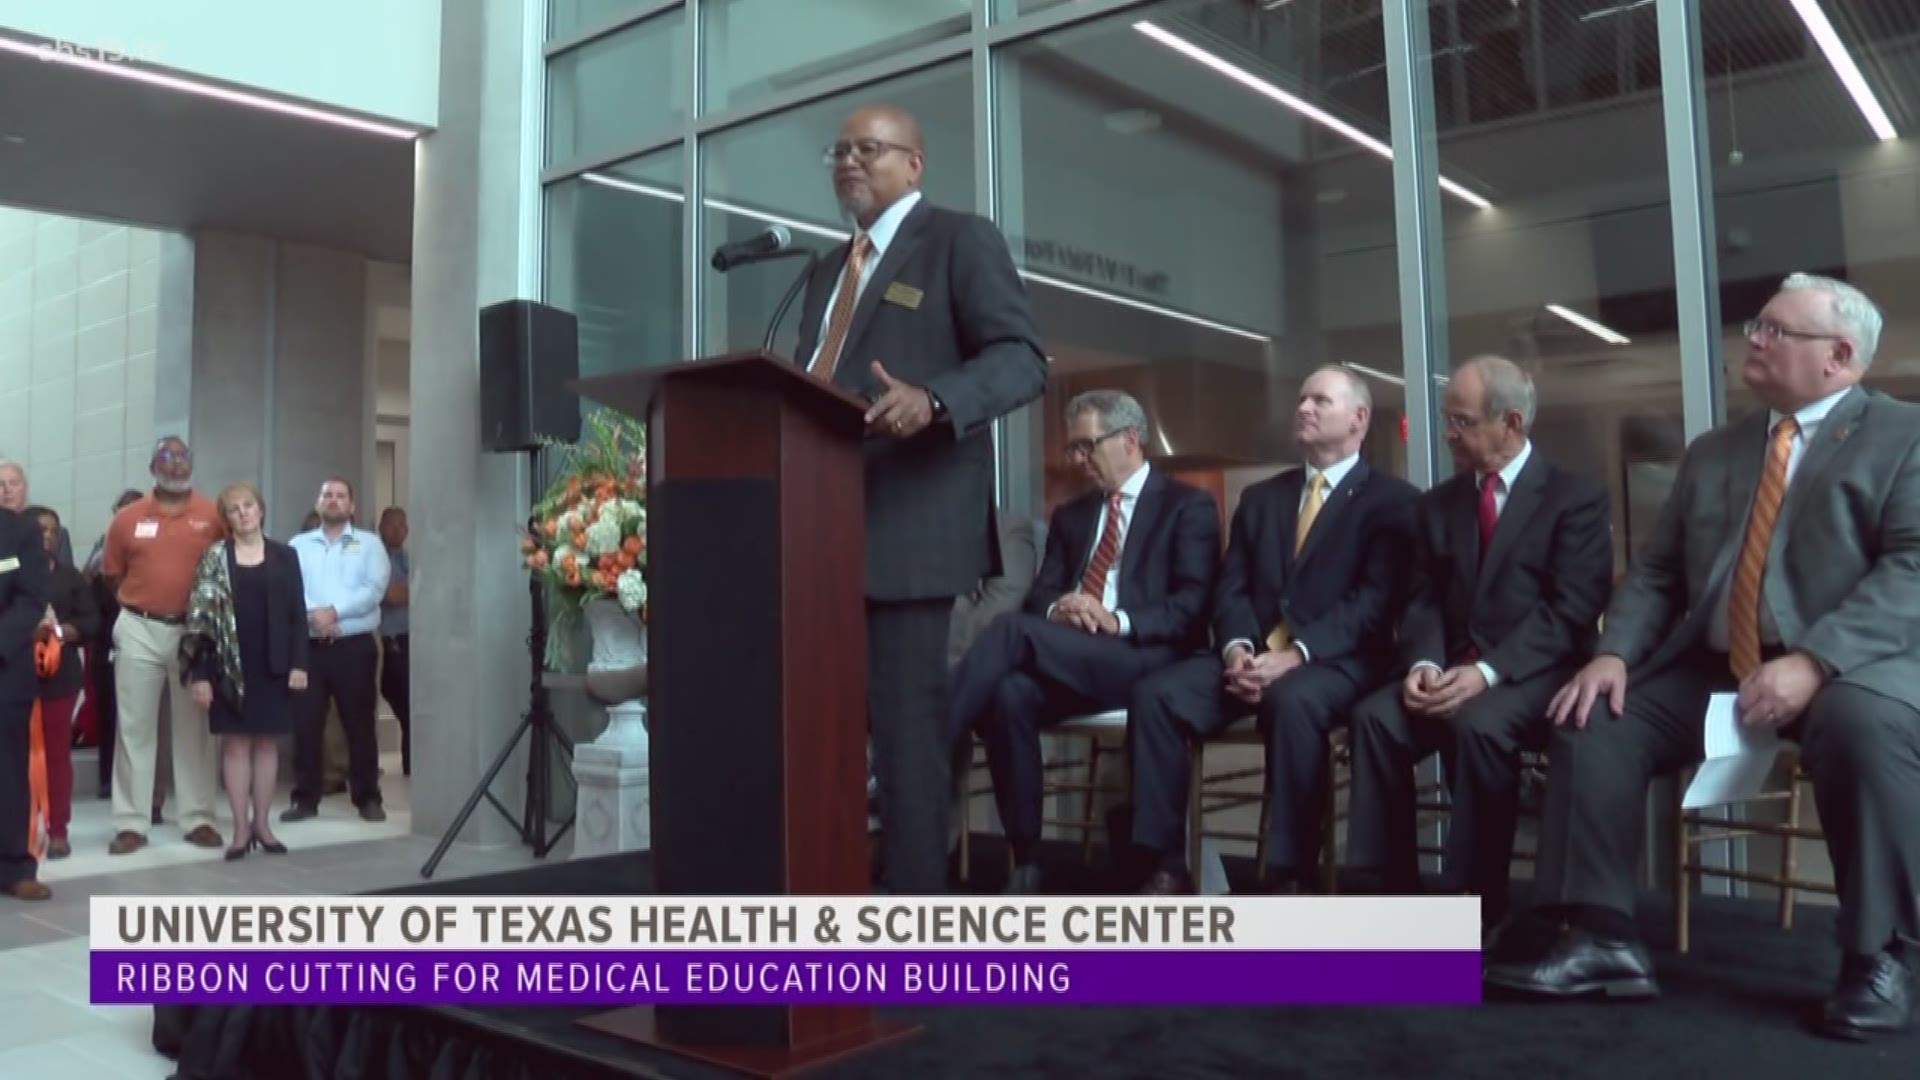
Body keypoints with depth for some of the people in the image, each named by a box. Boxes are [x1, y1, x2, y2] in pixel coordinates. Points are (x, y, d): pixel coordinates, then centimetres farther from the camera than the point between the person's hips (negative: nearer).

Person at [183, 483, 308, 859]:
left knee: (267, 742, 6)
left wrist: (299, 662, -5)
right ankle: (241, 828, 7)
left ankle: (262, 823, 14)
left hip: (273, 664, 1)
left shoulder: (285, 556, 6)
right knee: (236, 743, 1)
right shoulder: (214, 558, 2)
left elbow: (297, 613, 4)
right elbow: (200, 617, -2)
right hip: (229, 664, -1)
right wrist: (199, 672, -9)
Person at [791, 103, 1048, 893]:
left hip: (906, 525, -7)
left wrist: (932, 401, -27)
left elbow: (1021, 357, -9)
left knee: (905, 721, -4)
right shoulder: (829, 270, 26)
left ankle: (915, 903, 6)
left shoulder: (961, 240, 3)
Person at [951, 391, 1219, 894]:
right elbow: (1039, 592, 15)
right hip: (1066, 660, 5)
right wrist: (1057, 610, -10)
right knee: (1011, 693, -31)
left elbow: (1194, 605, -4)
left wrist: (1118, 621, -19)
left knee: (1012, 629, -29)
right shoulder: (1070, 515, 26)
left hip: (1144, 658, -5)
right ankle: (1025, 864, -23)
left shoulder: (1189, 505, 9)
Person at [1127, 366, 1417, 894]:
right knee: (1155, 693, -21)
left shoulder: (1391, 499, 6)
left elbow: (1375, 600, -8)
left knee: (1292, 702, -39)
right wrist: (1238, 647, -10)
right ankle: (1167, 867, -17)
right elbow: (1231, 588, 13)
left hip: (1334, 661, -5)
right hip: (1254, 654, 5)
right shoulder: (1261, 497, 23)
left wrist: (1297, 654, -21)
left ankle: (1290, 877, -28)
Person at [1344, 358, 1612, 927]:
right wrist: (1423, 663, -14)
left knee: (1479, 724, -36)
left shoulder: (1577, 497, 1)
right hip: (1451, 669, 5)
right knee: (1375, 716, -25)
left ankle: (1475, 905, -22)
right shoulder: (1437, 504, 17)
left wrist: (1488, 671, -23)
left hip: (1534, 673, -4)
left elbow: (1571, 612, -10)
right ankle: (1383, 892, -18)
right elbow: (1423, 602, 9)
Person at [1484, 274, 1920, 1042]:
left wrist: (1813, 661, -27)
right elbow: (1656, 571, 15)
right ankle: (1601, 936, -9)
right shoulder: (1712, 452, 20)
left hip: (1853, 664, -6)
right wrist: (1614, 654, -4)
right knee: (1594, 719, -13)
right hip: (1713, 667, 6)